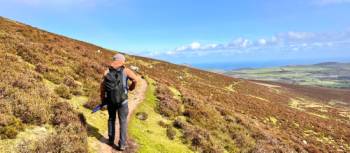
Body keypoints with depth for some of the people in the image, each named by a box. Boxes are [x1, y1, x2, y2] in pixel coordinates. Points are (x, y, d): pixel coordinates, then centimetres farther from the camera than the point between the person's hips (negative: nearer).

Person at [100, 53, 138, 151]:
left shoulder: (107, 72, 5)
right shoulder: (126, 70, -3)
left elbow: (102, 86, 3)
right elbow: (135, 80, -15)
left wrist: (102, 99, 11)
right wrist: (130, 88, 5)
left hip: (110, 100, 3)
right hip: (122, 100, -3)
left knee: (111, 119, 23)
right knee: (123, 121, 9)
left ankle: (111, 140, 33)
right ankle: (122, 144, 13)